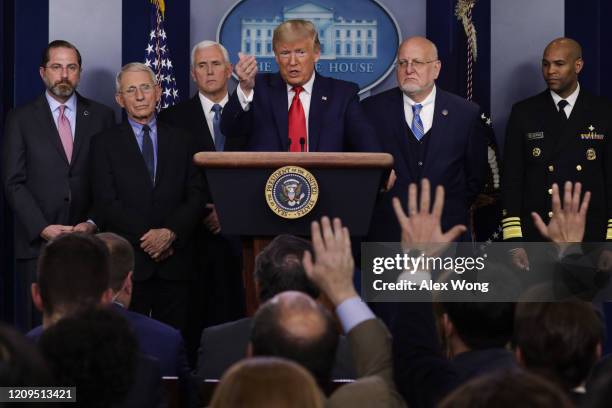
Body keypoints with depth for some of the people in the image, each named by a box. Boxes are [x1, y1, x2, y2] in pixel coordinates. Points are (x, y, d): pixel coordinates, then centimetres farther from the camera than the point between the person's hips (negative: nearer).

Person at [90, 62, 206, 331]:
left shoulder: (180, 141, 14)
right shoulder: (105, 144, 7)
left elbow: (196, 196, 6)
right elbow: (106, 202, -2)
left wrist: (170, 233, -10)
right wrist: (147, 235, -11)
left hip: (174, 260, 2)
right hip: (127, 263, -2)